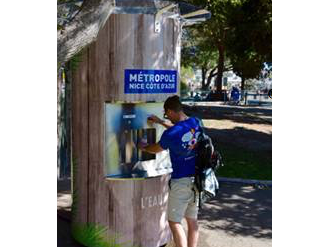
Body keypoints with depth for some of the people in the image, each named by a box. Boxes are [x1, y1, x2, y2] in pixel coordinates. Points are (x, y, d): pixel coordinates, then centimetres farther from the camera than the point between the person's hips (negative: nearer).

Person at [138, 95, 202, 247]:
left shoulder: (170, 134, -19)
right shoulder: (196, 123, -1)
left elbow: (156, 149, 3)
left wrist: (143, 147, 23)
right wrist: (160, 122, 29)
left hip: (181, 181, -7)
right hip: (197, 179, 7)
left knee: (174, 222, 5)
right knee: (192, 220, 15)